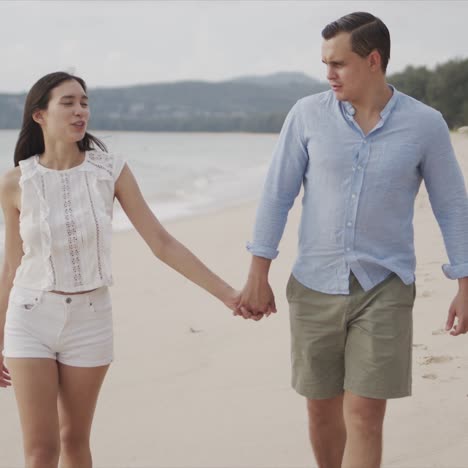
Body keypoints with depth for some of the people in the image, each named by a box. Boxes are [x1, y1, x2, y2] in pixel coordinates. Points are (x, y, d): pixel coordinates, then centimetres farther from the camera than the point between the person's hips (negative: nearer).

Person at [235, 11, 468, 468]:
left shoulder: (425, 124, -4)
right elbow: (276, 196, 1)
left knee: (364, 418, -8)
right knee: (322, 411, 12)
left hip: (384, 288, -2)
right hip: (314, 287, 2)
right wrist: (258, 277, -1)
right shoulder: (308, 114, -3)